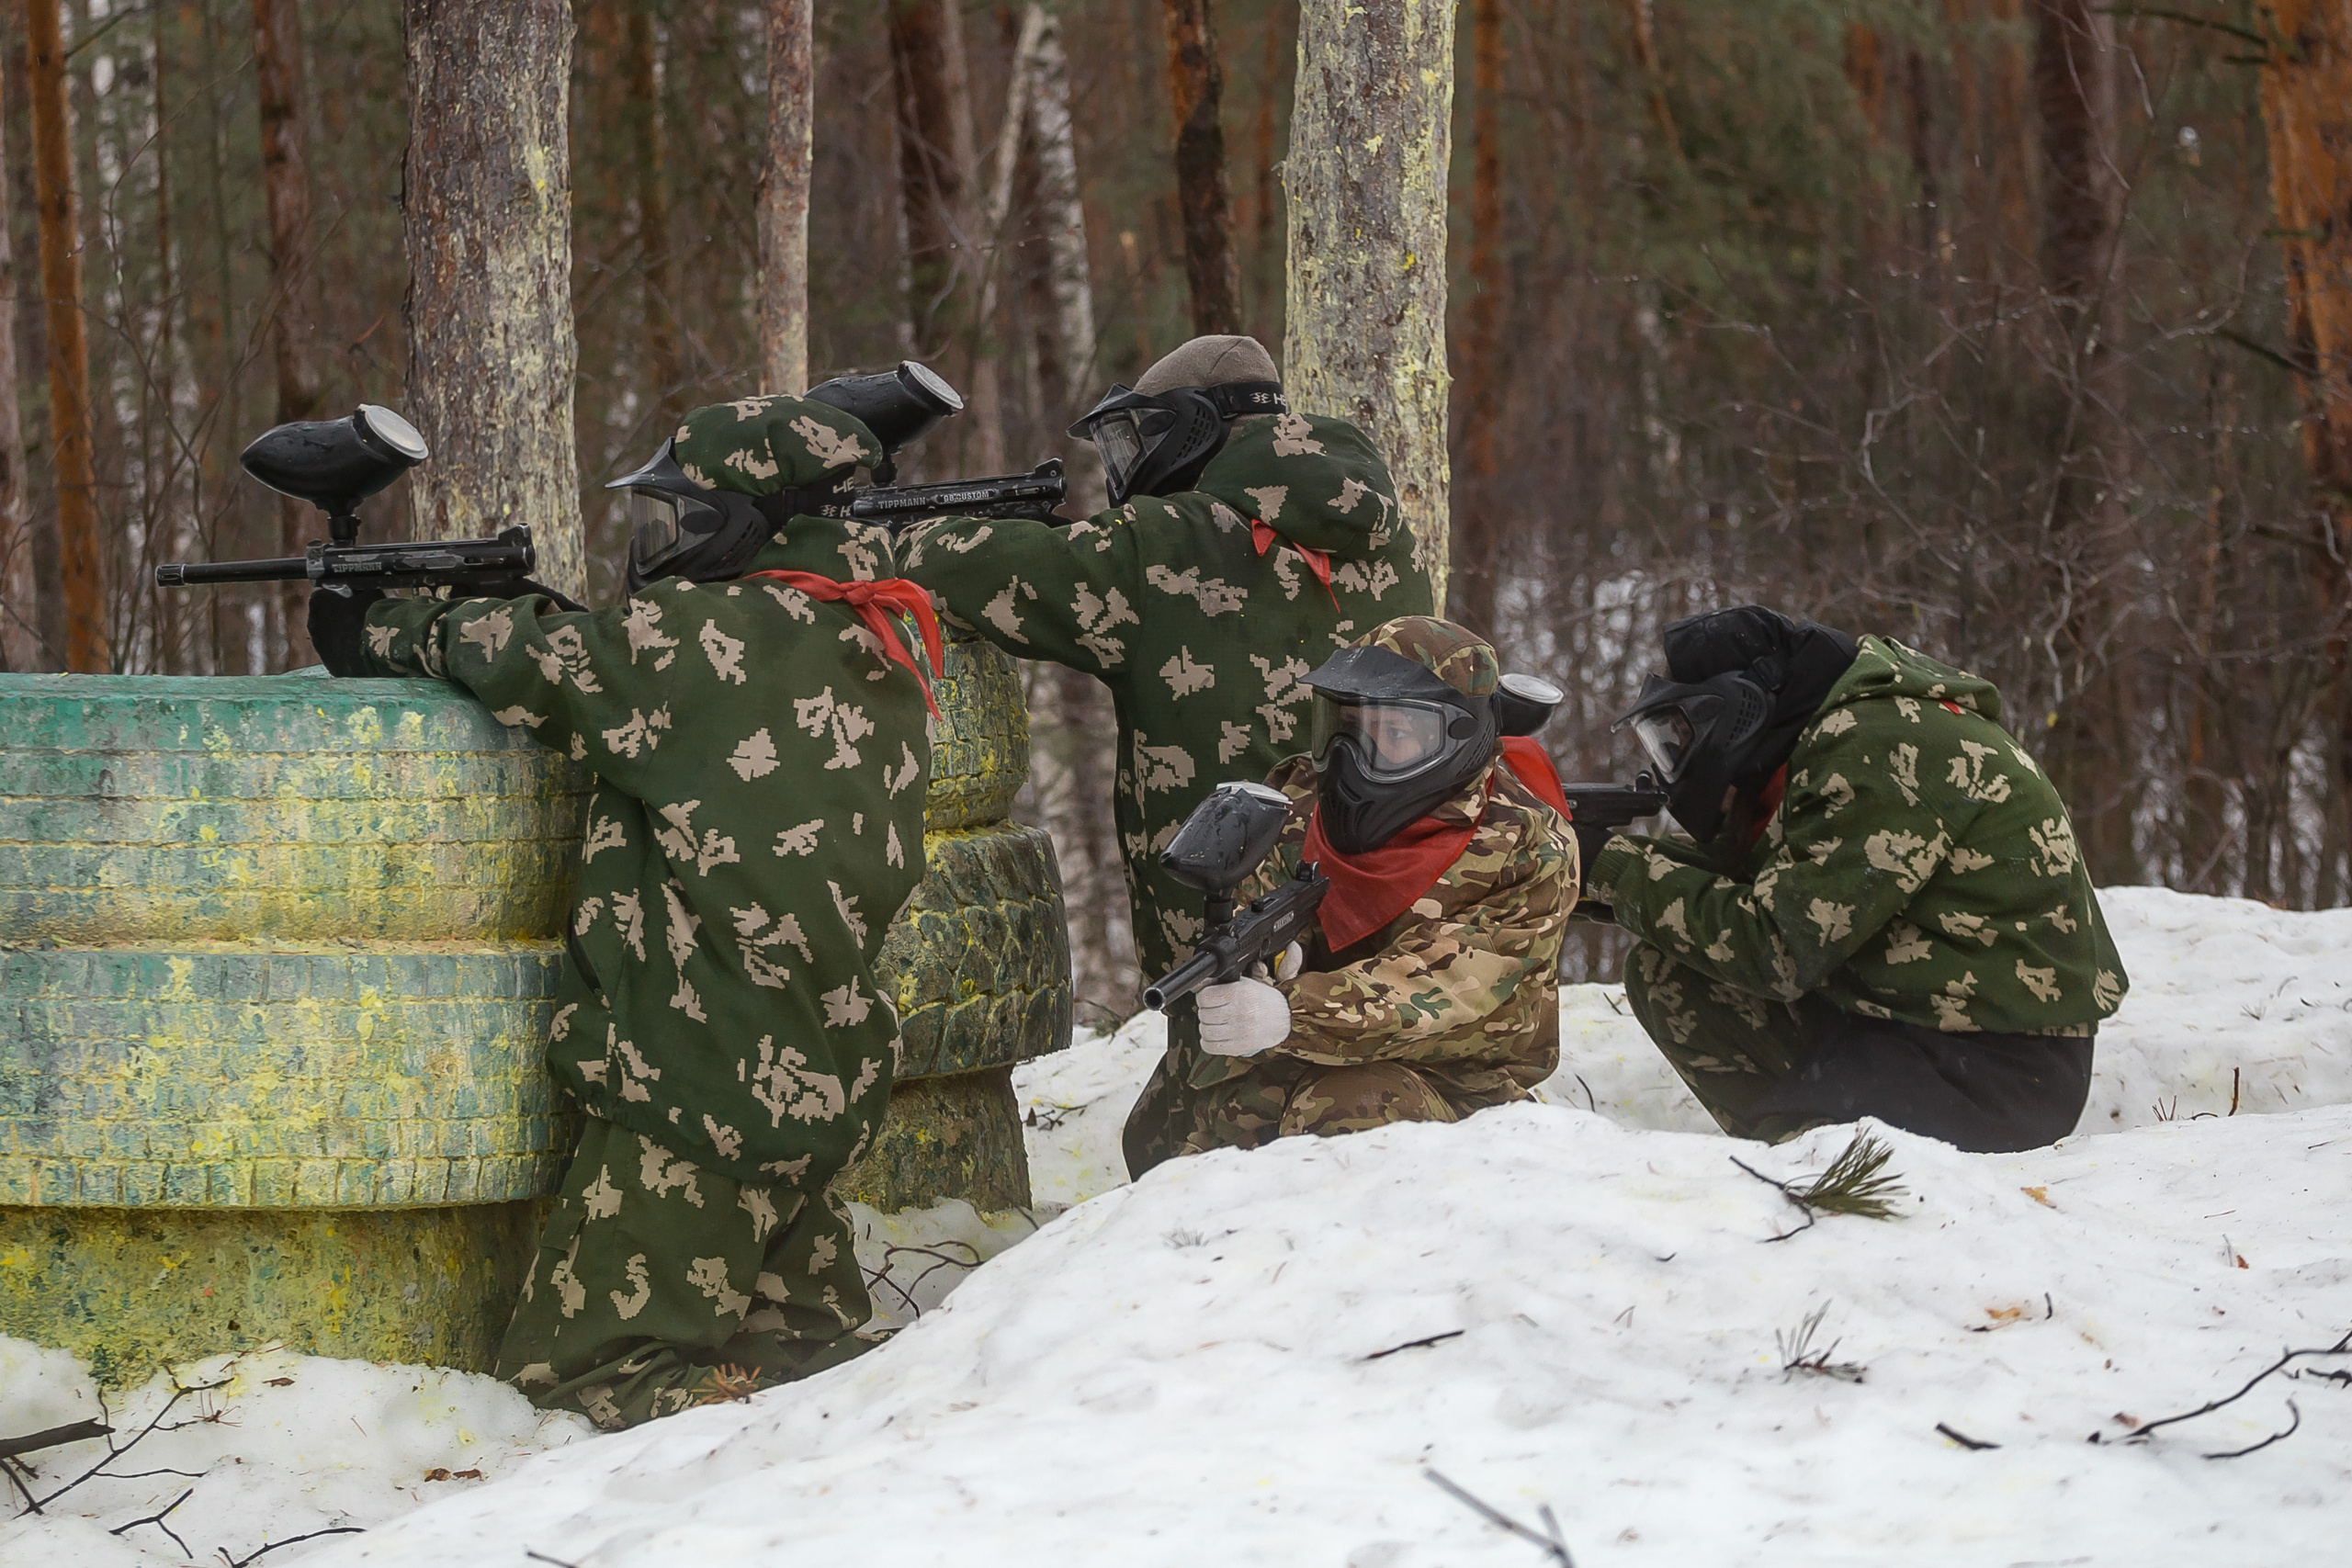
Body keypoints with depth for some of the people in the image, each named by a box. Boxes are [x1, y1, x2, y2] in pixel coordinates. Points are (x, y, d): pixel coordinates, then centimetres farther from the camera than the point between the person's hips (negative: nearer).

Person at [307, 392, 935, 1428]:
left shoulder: (722, 634, -16)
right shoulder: (877, 660, 11)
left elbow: (537, 665, -10)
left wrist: (389, 633, 6)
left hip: (705, 1093, -9)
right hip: (828, 1082, 9)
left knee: (566, 1372, -2)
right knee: (800, 1338, 20)